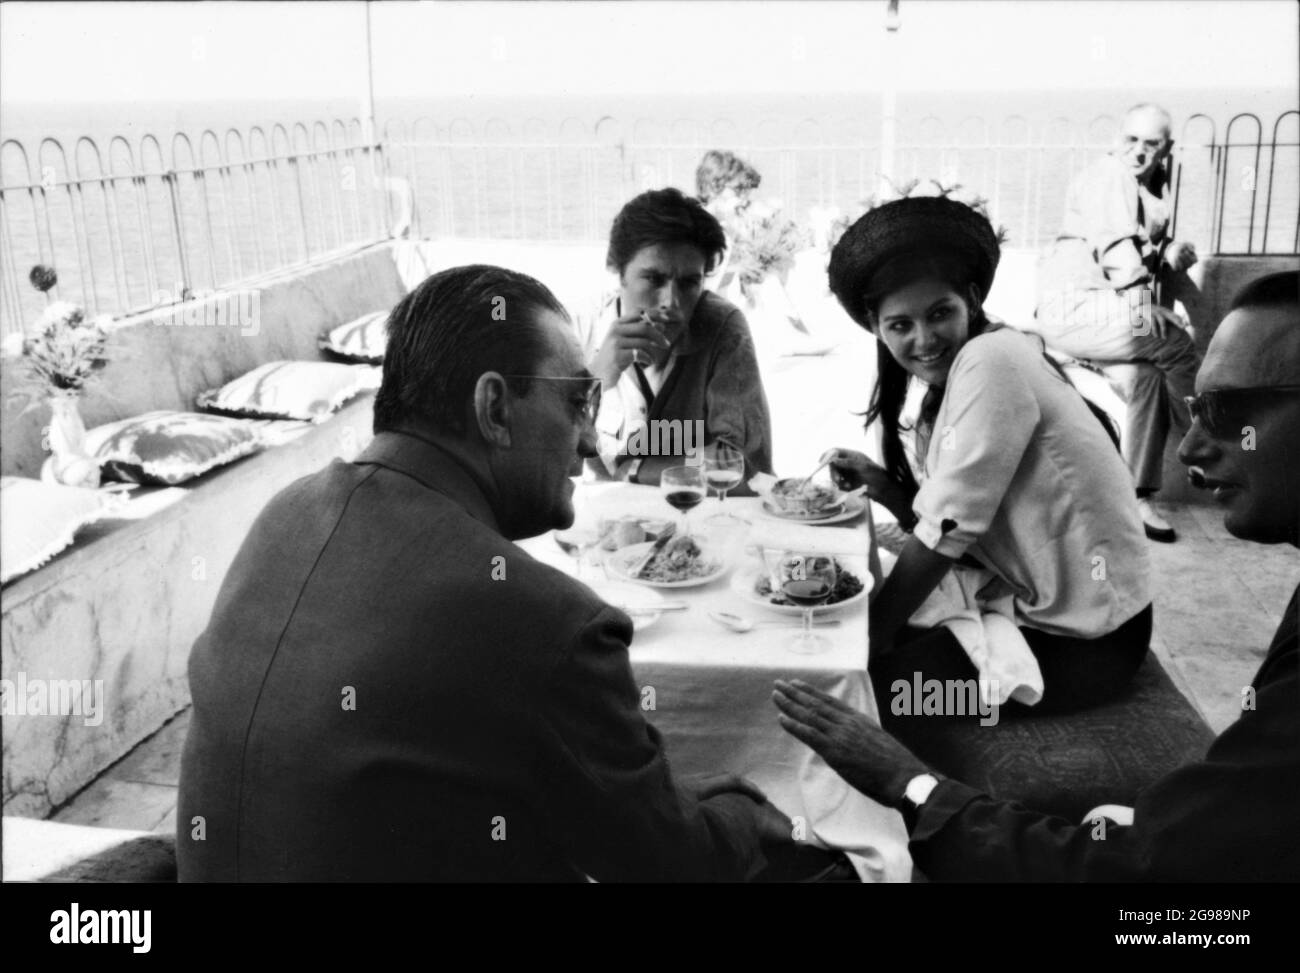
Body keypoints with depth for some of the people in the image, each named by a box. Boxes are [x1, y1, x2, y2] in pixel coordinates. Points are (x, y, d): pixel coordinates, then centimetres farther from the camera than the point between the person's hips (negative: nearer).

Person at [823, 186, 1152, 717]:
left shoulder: (991, 360, -21)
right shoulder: (948, 379, 6)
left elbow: (949, 530, -21)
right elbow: (943, 522, 6)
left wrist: (875, 634, -12)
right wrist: (880, 484, -7)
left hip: (1083, 637, -8)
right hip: (1031, 603, 8)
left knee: (870, 684, -10)